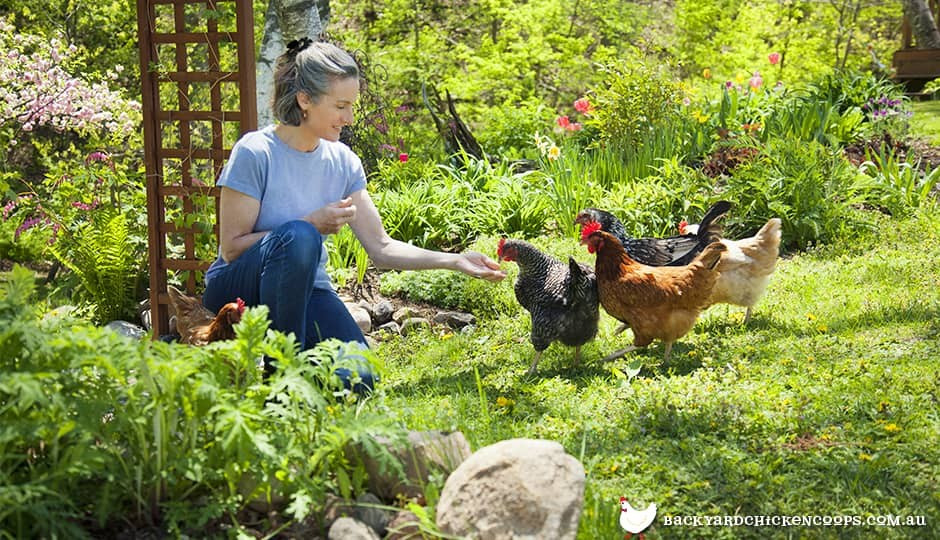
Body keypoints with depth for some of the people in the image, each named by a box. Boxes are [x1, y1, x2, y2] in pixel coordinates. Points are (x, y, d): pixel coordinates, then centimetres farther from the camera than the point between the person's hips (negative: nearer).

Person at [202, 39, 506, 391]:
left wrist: (455, 260, -10)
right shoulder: (255, 153, -16)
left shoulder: (342, 161, 0)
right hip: (238, 286, -4)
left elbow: (381, 248, 0)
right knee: (297, 236, -36)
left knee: (356, 379, -23)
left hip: (306, 289, 4)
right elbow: (231, 247, -15)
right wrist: (311, 224, -21)